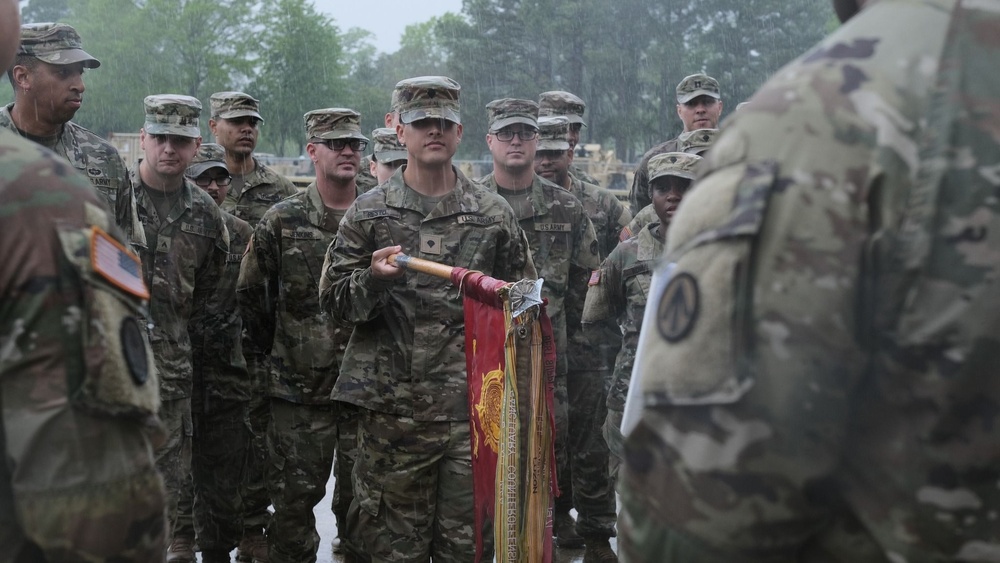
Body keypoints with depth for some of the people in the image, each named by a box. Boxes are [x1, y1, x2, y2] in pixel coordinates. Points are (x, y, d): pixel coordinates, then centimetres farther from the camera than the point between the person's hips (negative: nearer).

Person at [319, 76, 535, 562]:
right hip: (392, 407, 0)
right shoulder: (369, 212, 6)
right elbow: (333, 300, 3)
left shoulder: (494, 213, 8)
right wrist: (374, 279, -16)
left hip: (472, 407, 1)